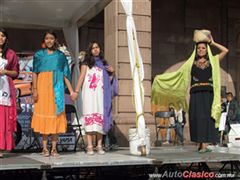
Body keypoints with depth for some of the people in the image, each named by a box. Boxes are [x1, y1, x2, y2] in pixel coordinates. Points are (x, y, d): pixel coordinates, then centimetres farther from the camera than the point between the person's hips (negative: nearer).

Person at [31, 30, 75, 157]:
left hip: (56, 88, 1)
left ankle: (54, 148, 3)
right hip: (43, 87, -1)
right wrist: (34, 89, -7)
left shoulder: (60, 55, 12)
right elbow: (35, 73, 4)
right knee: (43, 115, -2)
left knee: (56, 115, -2)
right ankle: (45, 148, 4)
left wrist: (71, 91, 4)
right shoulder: (39, 54, 10)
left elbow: (65, 74, 10)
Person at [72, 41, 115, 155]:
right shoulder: (86, 63, 11)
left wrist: (111, 73, 4)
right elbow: (81, 77, 3)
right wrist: (76, 91, -7)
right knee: (90, 116, -10)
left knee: (101, 117, -2)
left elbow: (108, 80, 23)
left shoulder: (103, 63, 20)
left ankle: (99, 146, 1)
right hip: (89, 93, -3)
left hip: (101, 93, 3)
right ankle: (90, 147, -10)